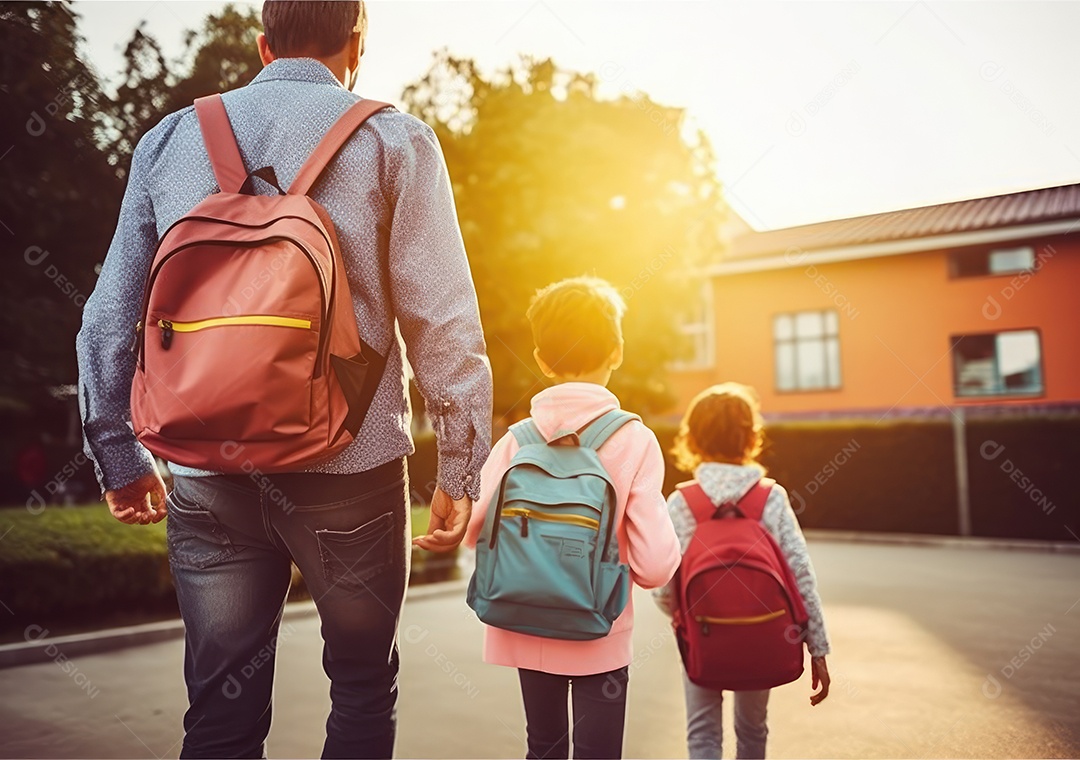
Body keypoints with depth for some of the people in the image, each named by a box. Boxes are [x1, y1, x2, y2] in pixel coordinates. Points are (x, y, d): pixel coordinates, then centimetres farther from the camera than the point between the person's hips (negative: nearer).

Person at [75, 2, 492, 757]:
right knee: (364, 689, 17)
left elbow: (108, 318, 11)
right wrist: (462, 470, -1)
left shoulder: (170, 140, 10)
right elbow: (442, 320, -7)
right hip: (349, 467, -2)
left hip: (206, 474, 3)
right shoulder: (393, 139, 0)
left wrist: (119, 456, 20)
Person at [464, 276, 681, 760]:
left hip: (527, 633, 3)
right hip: (599, 639, -3)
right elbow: (654, 566, -18)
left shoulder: (516, 441, -8)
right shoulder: (634, 440, -14)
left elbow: (475, 532, -10)